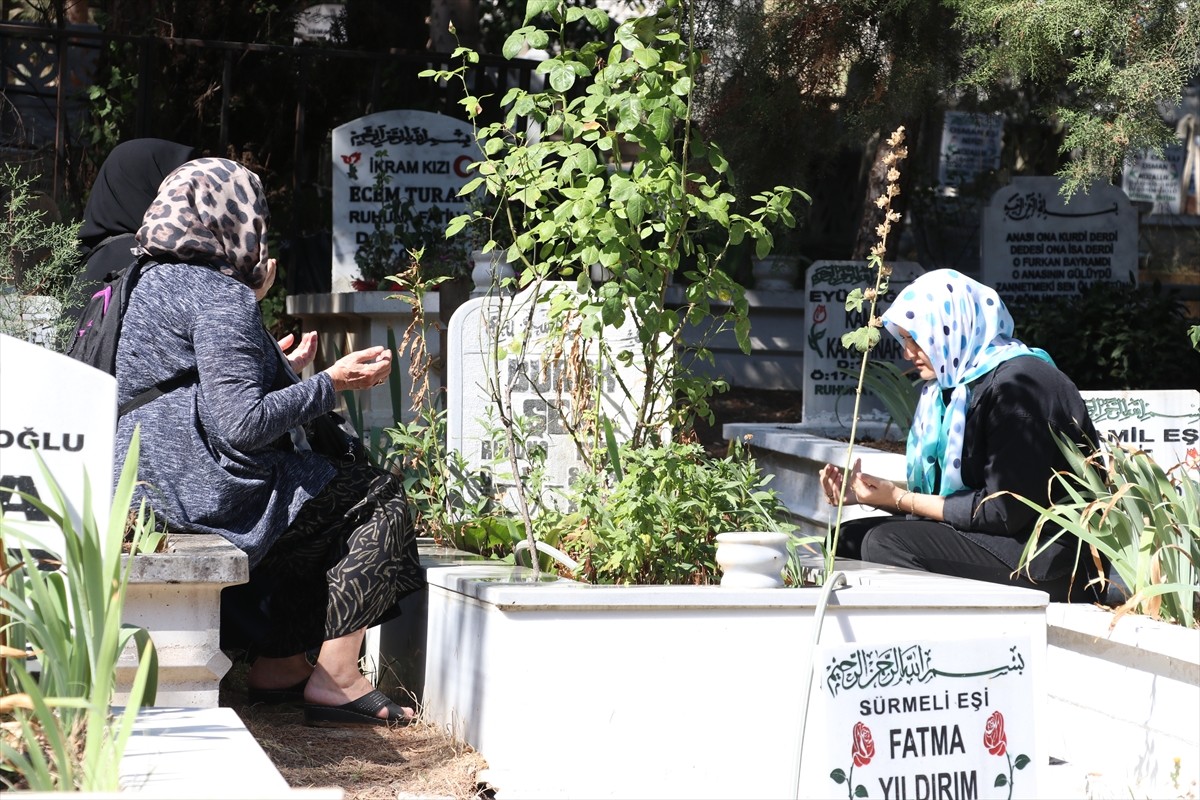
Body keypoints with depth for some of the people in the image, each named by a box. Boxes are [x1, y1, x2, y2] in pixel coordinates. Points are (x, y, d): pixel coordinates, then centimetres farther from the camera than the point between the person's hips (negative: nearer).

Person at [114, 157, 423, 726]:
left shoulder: (159, 282, 16)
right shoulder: (218, 296, -15)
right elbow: (243, 425, -23)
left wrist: (284, 368, 29)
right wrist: (331, 383, -13)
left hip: (152, 484, 10)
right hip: (208, 490, -10)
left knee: (320, 506, 29)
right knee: (379, 498, 1)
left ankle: (278, 664, 24)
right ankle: (335, 680, -4)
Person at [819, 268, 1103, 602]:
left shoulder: (1018, 383, -16)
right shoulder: (956, 384, 13)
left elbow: (1006, 511, -20)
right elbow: (944, 495, 11)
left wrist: (900, 499, -13)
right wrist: (867, 494, 0)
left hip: (1055, 560, -10)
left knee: (887, 541, -22)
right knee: (850, 537, 3)